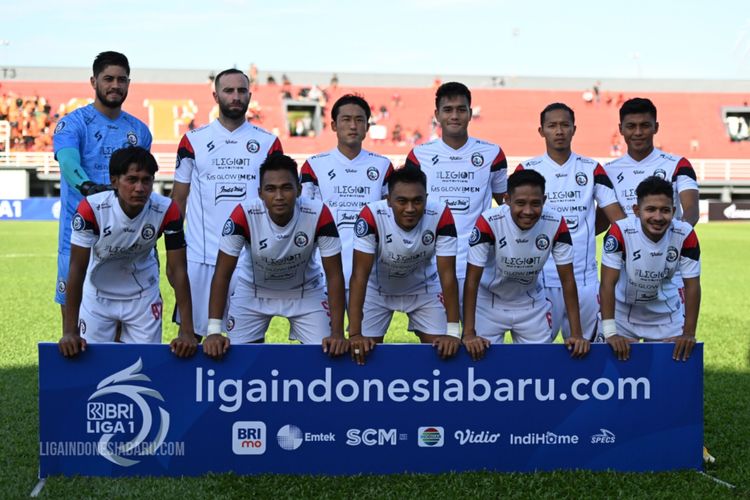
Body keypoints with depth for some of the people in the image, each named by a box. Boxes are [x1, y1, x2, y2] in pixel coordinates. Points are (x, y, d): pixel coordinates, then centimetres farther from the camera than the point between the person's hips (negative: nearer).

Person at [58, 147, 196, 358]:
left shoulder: (167, 211, -24)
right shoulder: (91, 209, -28)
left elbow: (178, 270, -20)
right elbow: (77, 269, -23)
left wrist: (187, 332, -25)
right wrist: (70, 331, -26)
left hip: (143, 295, 1)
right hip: (98, 294, -1)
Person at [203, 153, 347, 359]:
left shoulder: (319, 215, -29)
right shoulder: (244, 215, -30)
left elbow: (334, 275, -22)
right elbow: (222, 274, -23)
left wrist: (337, 333, -27)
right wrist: (214, 331, -30)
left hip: (306, 291, 0)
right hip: (253, 291, 0)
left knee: (327, 353, -9)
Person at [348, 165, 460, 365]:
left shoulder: (441, 216, -31)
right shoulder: (371, 216, -34)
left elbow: (447, 275, -25)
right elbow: (360, 275, -32)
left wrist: (452, 331, -29)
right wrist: (355, 334, -37)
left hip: (423, 288, 1)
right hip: (378, 289, -1)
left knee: (442, 349, -3)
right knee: (363, 350, -3)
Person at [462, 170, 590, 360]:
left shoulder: (556, 224, -22)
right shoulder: (488, 222, -29)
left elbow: (567, 279, -15)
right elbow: (472, 279, -24)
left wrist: (576, 333, -19)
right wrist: (469, 333, -29)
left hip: (532, 303, 2)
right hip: (489, 301, -2)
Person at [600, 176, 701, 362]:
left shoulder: (685, 235, -20)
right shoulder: (620, 232, -28)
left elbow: (692, 285, -13)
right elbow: (608, 283, -26)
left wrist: (688, 333, -17)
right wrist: (610, 333, -30)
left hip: (666, 313, 2)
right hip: (623, 310, -2)